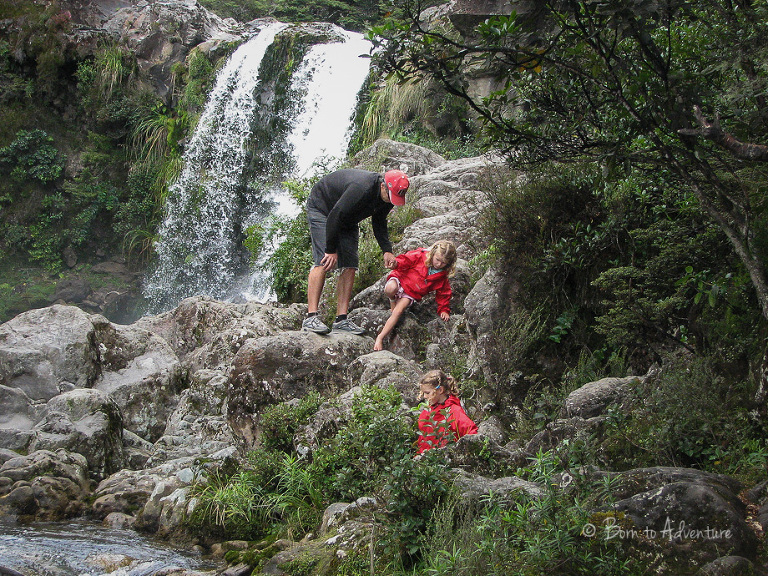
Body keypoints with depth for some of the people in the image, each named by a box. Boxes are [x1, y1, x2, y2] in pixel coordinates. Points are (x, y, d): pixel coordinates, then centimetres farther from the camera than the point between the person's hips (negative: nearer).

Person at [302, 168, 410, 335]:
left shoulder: (386, 197, -11)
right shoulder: (361, 189, -38)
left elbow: (379, 223, 7)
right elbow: (335, 217, -32)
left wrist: (387, 250, -6)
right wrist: (331, 250, -27)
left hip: (347, 220, 8)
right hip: (321, 207, -8)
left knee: (350, 265, -4)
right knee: (323, 262, -21)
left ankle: (342, 319, -4)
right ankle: (311, 317, -24)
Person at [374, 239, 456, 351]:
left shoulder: (442, 276, -1)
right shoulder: (420, 256, -12)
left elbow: (443, 293, 9)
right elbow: (406, 259, -12)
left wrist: (444, 310, 3)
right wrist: (396, 263, -34)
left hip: (411, 294, 2)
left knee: (398, 312, -24)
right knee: (390, 289, -39)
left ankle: (380, 338, -20)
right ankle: (392, 300, 0)